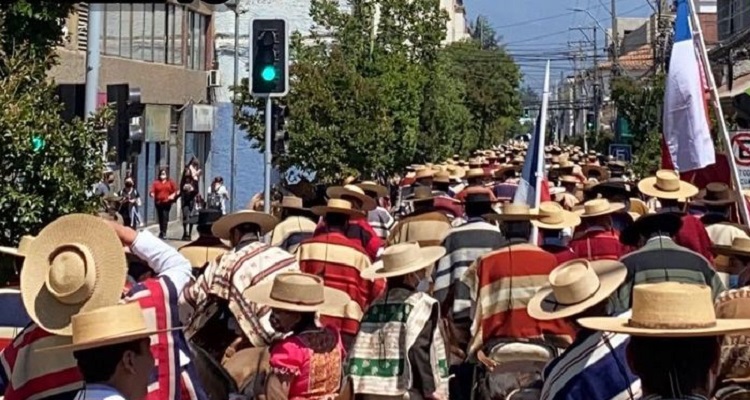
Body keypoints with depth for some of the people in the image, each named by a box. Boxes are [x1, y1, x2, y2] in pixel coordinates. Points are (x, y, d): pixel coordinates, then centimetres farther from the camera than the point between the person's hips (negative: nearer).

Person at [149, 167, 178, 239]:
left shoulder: (170, 182, 9)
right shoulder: (156, 182, 9)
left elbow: (175, 190, 9)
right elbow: (152, 191, -1)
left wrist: (173, 195, -8)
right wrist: (152, 194, -22)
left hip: (167, 202, -2)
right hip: (158, 202, 2)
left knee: (165, 217, -13)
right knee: (160, 217, 6)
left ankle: (164, 232, -13)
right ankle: (161, 232, 19)